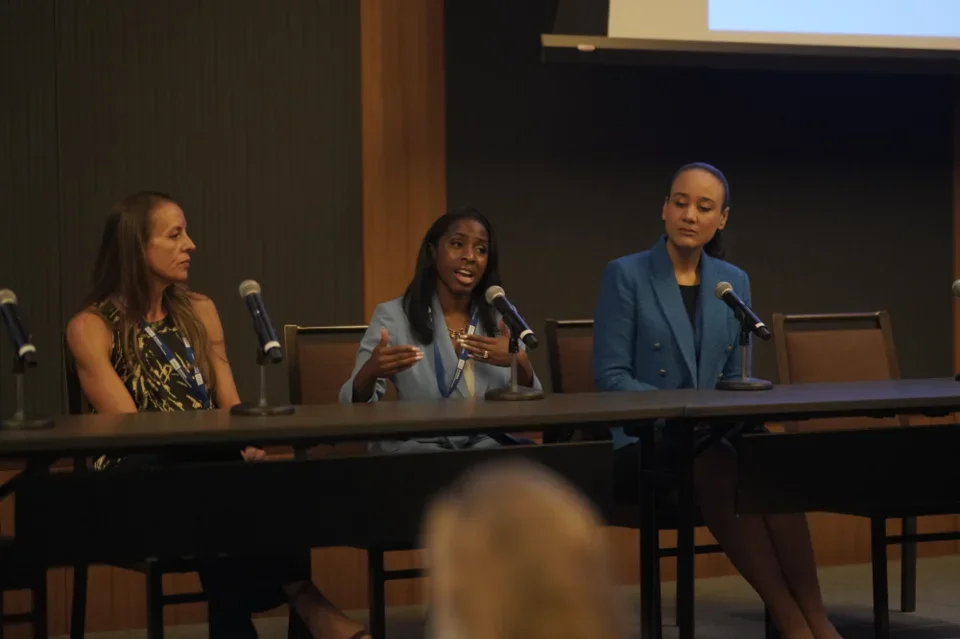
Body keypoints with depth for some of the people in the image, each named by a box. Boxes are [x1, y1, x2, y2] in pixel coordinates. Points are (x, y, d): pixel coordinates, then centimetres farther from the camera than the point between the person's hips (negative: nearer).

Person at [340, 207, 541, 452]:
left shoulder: (502, 318, 10)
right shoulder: (392, 315, -2)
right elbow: (355, 405, -7)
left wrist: (521, 365, -14)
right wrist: (369, 373, -30)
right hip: (415, 448, -4)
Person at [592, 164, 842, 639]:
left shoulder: (734, 282, 13)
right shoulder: (625, 275, -2)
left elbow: (734, 377, 15)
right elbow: (609, 376, -8)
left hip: (711, 436, 4)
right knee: (719, 469, -36)